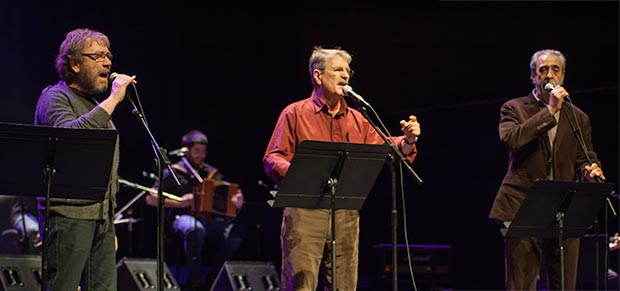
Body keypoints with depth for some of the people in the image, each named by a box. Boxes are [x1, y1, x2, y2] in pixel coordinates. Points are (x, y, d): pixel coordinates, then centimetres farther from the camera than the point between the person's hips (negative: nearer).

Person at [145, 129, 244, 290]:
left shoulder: (212, 173, 21)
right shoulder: (173, 172, 8)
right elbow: (150, 199, 2)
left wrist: (236, 203, -7)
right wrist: (178, 203, -9)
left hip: (210, 220, 4)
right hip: (182, 218, -4)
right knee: (195, 229, -40)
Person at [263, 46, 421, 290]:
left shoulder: (357, 120, 17)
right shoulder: (295, 114, 4)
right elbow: (272, 160, -2)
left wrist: (406, 141, -11)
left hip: (347, 214, 5)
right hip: (305, 211, -5)